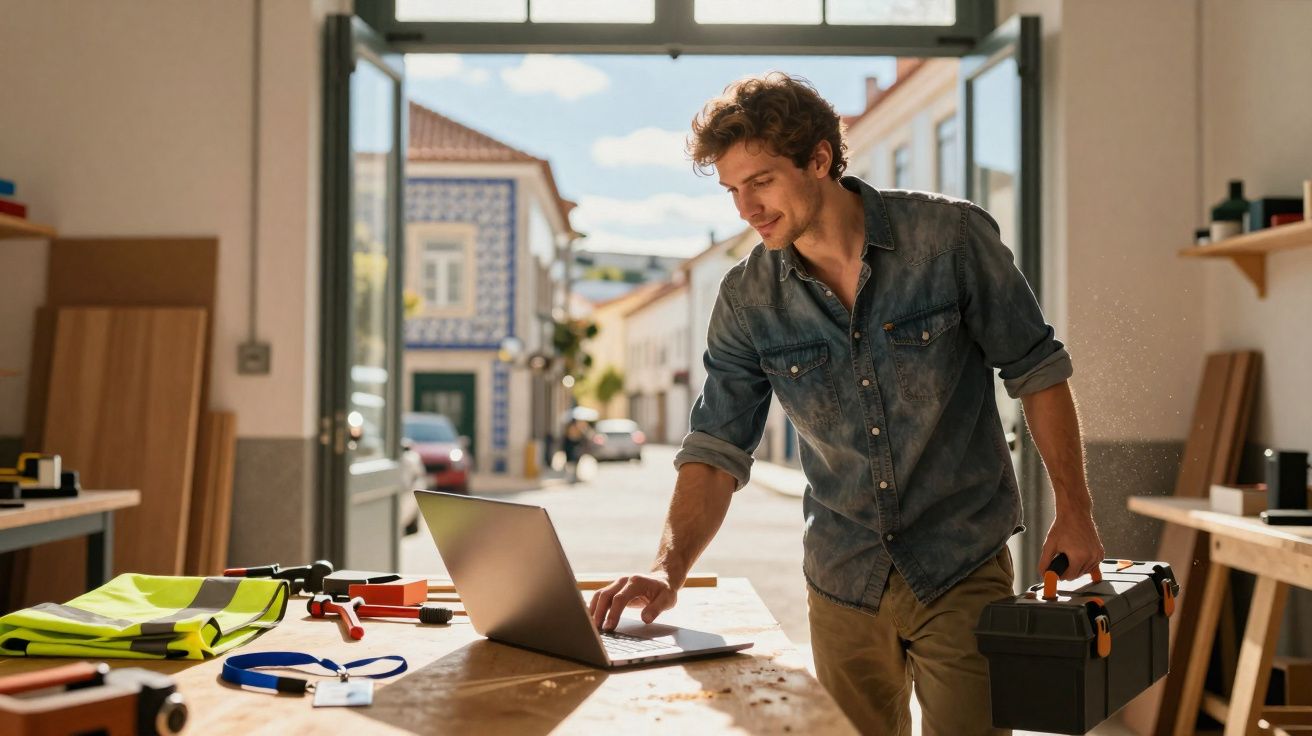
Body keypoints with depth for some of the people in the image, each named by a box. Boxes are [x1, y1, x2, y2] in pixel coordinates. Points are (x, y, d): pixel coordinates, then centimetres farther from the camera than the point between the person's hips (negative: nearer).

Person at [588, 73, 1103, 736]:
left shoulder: (951, 235, -12)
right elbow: (717, 451, -5)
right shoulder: (746, 298, -5)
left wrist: (1073, 512, -3)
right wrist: (668, 569, -19)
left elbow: (1036, 369, -3)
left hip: (962, 572, -2)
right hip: (843, 582, 3)